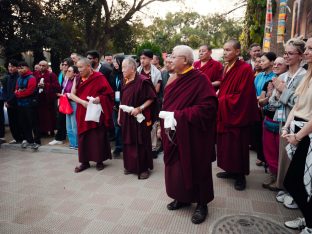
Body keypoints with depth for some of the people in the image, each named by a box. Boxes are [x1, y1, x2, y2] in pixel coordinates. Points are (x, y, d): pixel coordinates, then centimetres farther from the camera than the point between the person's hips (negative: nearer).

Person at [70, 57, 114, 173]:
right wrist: (82, 102, -15)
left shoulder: (99, 77, -7)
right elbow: (72, 94, 2)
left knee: (97, 137, 2)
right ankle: (84, 161, 20)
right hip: (82, 113, 5)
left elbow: (108, 94, -7)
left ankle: (99, 161, 17)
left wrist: (99, 99, -24)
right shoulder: (77, 79, 7)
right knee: (83, 137, 8)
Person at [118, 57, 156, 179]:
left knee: (140, 143, 2)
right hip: (127, 118, 7)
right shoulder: (125, 82, 8)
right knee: (128, 142, 14)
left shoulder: (143, 81, -15)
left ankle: (144, 168, 15)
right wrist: (119, 115, 14)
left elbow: (151, 98, -13)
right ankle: (130, 166, 29)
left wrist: (139, 108, -22)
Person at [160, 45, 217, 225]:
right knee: (176, 168, 15)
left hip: (193, 136, -7)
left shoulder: (200, 79, -15)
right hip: (174, 134, 8)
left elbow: (207, 107, -23)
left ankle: (202, 204, 26)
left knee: (195, 169, 7)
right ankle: (183, 198, 36)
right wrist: (163, 123, 7)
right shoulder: (174, 81, 9)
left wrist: (179, 115, -24)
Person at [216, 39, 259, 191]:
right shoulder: (227, 68, 10)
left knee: (237, 145, 3)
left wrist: (222, 100, -15)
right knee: (226, 143, 14)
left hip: (237, 114, -8)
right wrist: (220, 98, 0)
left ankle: (240, 175, 19)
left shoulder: (245, 69, -15)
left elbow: (242, 96, -20)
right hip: (224, 112, 8)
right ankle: (231, 170, 30)